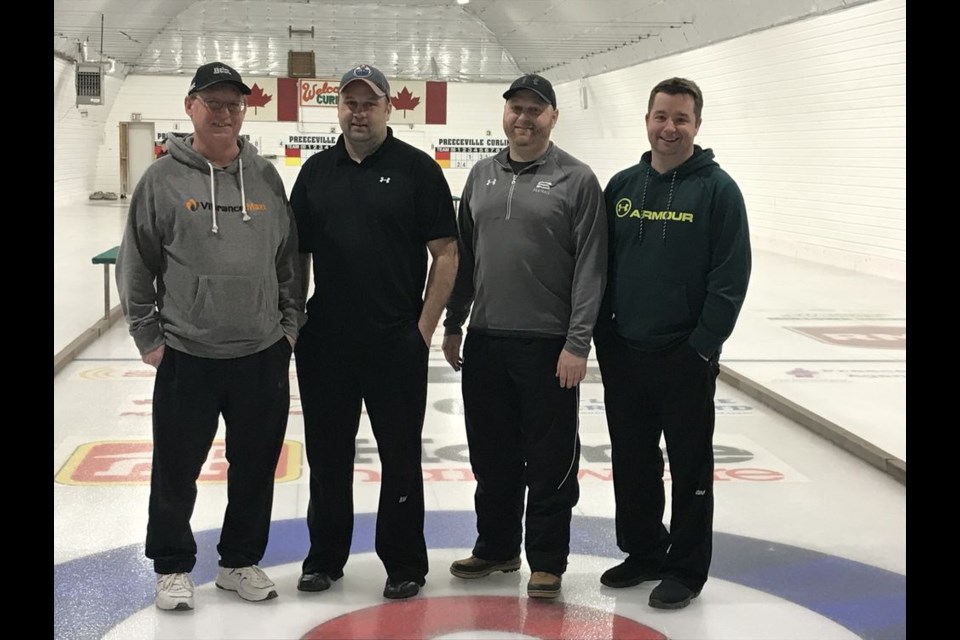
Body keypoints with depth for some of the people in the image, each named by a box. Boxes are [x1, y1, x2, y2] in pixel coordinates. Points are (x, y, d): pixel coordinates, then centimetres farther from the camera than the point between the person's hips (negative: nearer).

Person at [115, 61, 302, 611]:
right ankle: (173, 566, 25)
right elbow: (136, 265, 0)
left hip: (264, 355, 3)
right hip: (186, 357, -3)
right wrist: (148, 335, -2)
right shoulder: (163, 179, -3)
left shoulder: (266, 177, 6)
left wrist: (290, 323, 7)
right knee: (177, 470, 6)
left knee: (256, 469, 12)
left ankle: (241, 561, 29)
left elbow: (290, 257, 11)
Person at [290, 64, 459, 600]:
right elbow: (297, 253, 12)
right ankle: (326, 557, 27)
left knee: (401, 456, 6)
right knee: (328, 454, 12)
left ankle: (404, 564, 18)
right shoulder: (317, 171, 9)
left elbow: (446, 253, -4)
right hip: (325, 340, 4)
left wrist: (425, 326, -8)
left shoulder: (416, 168, -3)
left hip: (396, 341, -3)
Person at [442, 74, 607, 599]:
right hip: (485, 340, 5)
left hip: (548, 345, -5)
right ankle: (496, 546, 30)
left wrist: (577, 343, -14)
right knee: (492, 456, 15)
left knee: (550, 461, 4)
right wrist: (452, 324, 13)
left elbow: (590, 268, -9)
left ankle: (547, 561, 16)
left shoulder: (576, 180, -5)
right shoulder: (482, 175, 10)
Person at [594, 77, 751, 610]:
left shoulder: (717, 189, -7)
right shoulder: (622, 186, 7)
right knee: (632, 463, 14)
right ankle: (643, 552, 30)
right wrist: (603, 335, 5)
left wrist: (703, 346, -14)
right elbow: (602, 265, 10)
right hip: (623, 354, 5)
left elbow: (730, 277, -10)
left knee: (690, 468, 5)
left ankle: (686, 570, 17)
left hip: (686, 358, -5)